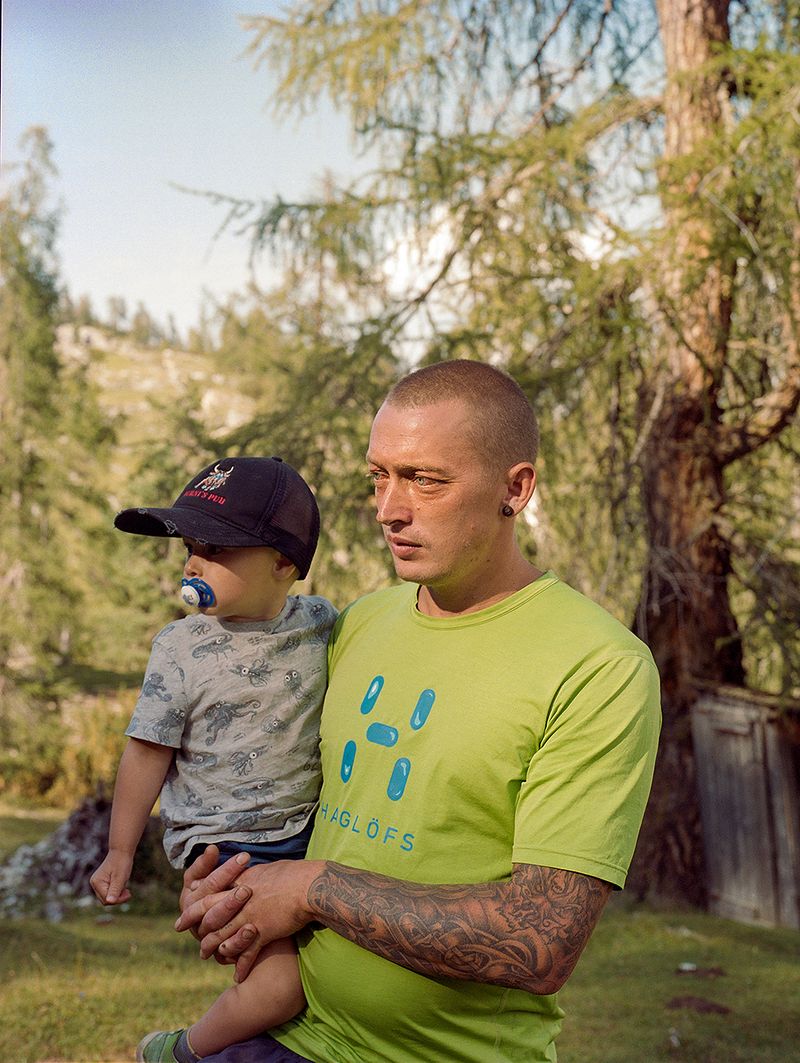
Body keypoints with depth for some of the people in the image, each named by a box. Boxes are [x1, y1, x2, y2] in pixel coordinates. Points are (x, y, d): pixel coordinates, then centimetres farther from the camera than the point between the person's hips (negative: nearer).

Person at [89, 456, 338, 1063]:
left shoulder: (321, 623, -3)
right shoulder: (182, 650, -11)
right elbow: (148, 752, -4)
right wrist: (120, 853, 1)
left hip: (306, 828, 5)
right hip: (221, 843, -5)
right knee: (281, 982, -18)